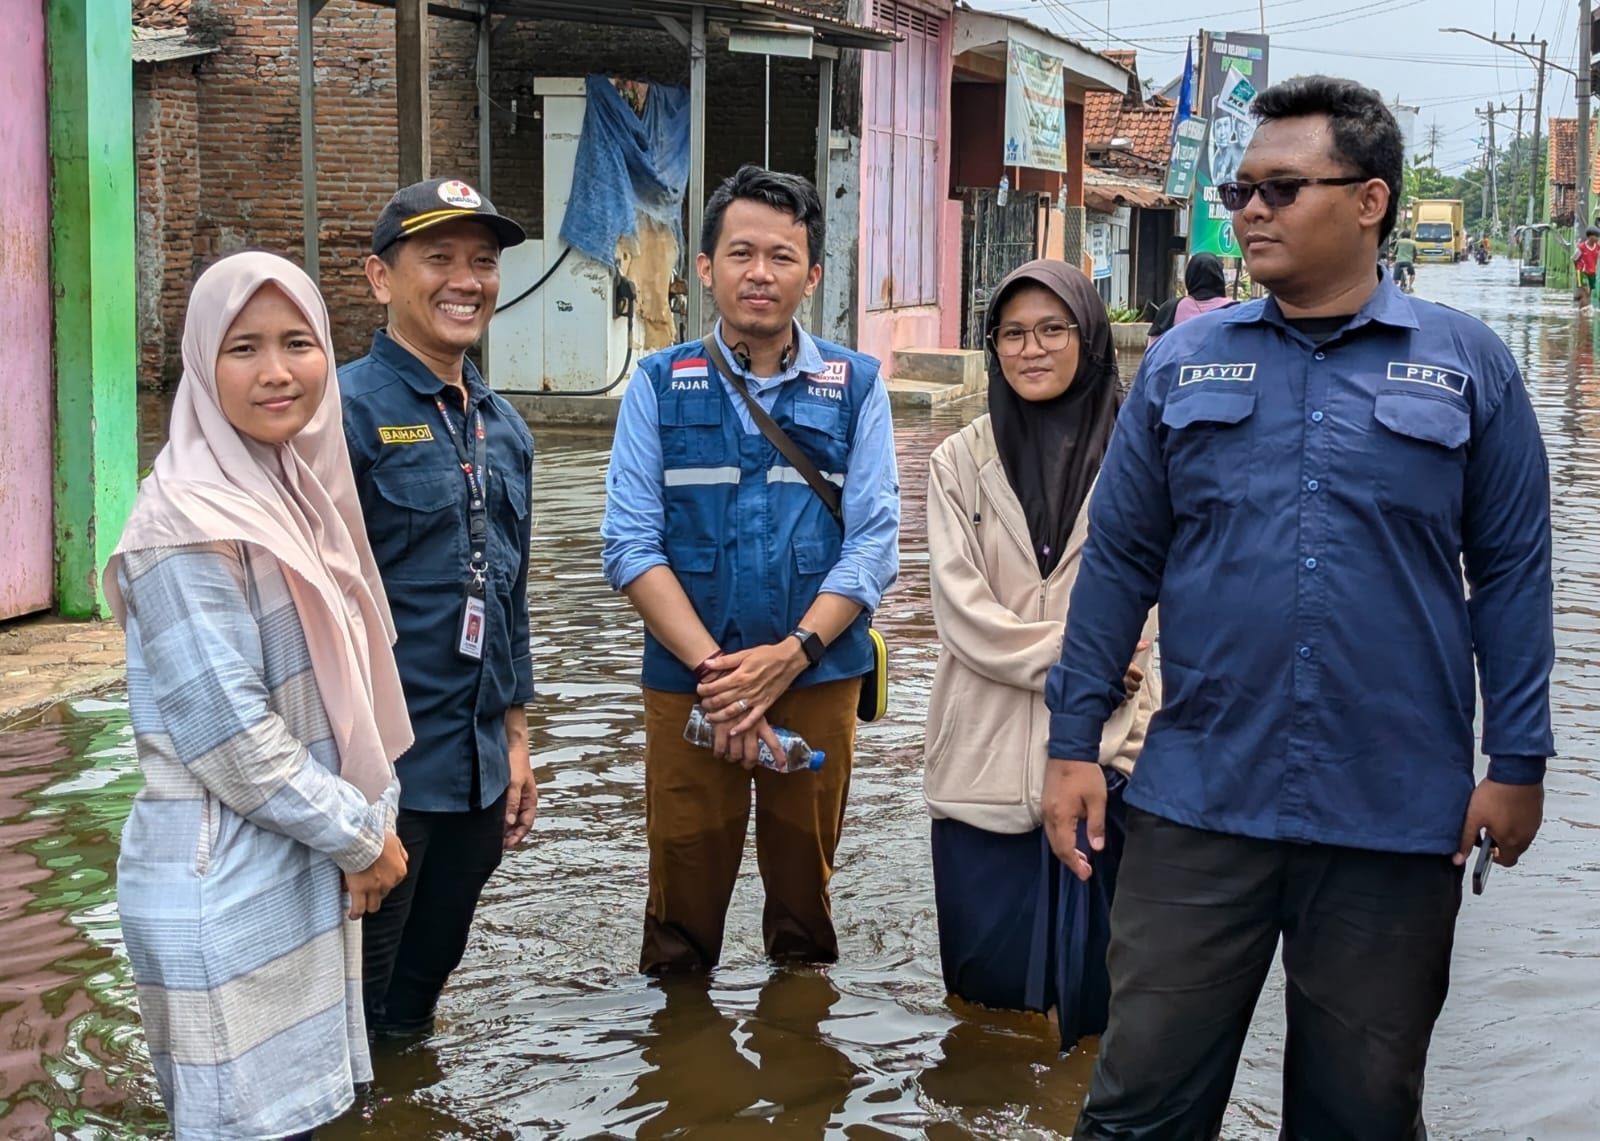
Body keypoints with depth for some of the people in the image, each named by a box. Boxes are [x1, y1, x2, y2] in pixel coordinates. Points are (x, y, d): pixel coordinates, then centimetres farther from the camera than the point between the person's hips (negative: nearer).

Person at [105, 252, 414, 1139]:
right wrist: (361, 835, -11)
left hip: (303, 871, 8)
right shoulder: (191, 522, -18)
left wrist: (366, 823, 6)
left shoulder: (301, 489, 8)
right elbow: (232, 735, -20)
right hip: (227, 887, -8)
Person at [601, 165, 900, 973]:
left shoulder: (855, 385, 3)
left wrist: (789, 655, -15)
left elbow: (874, 541, -3)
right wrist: (715, 669, -15)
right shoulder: (659, 384, 3)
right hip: (687, 683, 0)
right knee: (683, 901, 6)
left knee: (805, 894, 13)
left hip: (817, 681, 1)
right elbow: (631, 544, -4)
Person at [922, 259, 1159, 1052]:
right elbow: (961, 610, -2)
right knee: (986, 984, 6)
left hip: (1103, 750, -1)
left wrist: (1140, 744, -10)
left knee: (1090, 986, 1)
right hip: (986, 756, 2)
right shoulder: (960, 462, 6)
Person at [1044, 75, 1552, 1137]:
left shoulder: (1467, 365, 0)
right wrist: (1074, 743, 3)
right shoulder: (1183, 363, 5)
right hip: (1200, 801, 1)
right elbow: (1120, 560, 6)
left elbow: (1512, 572, 2)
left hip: (1396, 814, -1)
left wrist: (1519, 761, -2)